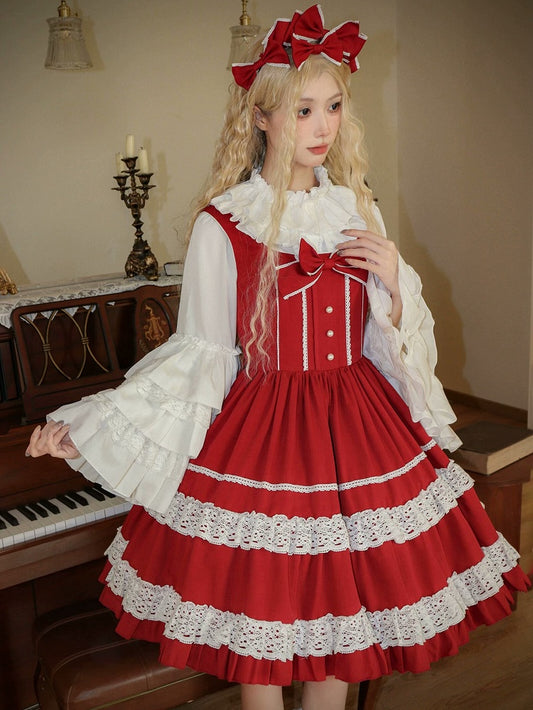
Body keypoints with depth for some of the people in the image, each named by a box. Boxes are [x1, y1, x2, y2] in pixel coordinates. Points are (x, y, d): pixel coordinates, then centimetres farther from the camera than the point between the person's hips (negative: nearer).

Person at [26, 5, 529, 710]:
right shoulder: (223, 223, -9)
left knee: (341, 607, 16)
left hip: (359, 427, 4)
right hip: (260, 432, -4)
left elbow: (390, 341, 10)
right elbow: (199, 356, -5)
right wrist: (87, 427, -11)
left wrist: (394, 283, -11)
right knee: (263, 617, 9)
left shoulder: (356, 210, 6)